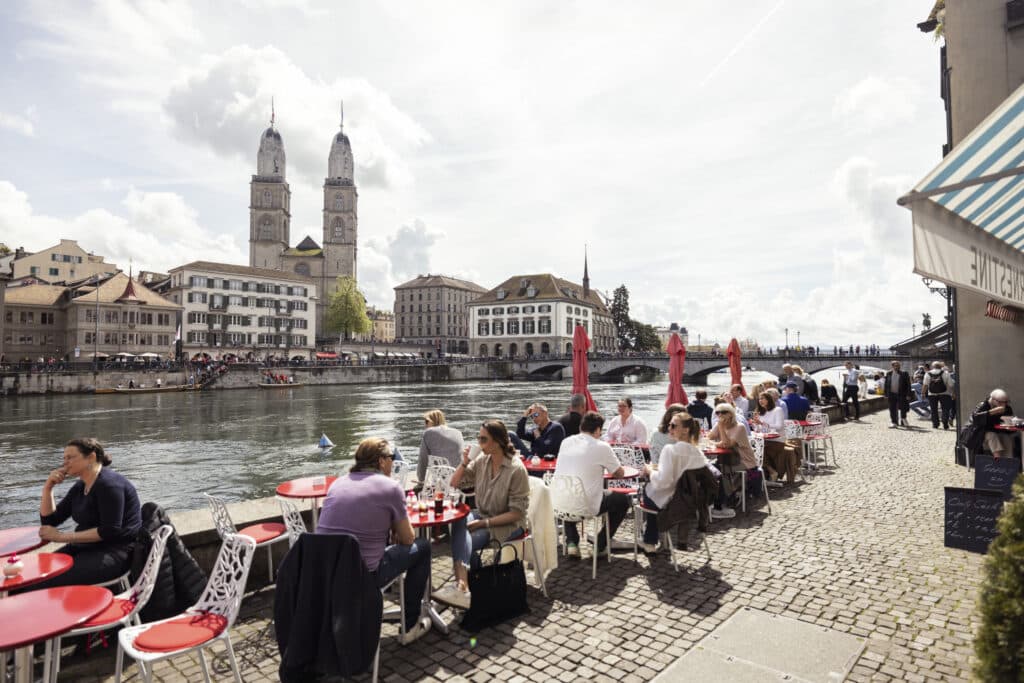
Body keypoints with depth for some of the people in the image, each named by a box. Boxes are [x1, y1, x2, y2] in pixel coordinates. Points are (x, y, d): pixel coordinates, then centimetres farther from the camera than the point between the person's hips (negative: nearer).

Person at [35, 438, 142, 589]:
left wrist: (63, 536, -17)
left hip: (117, 553, -9)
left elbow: (110, 531, -21)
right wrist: (48, 487, 5)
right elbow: (49, 520, 17)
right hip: (86, 548, 9)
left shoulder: (108, 483, -16)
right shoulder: (81, 486, 13)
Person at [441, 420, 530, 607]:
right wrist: (464, 462, -12)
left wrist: (485, 523, -21)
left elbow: (517, 512, -17)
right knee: (460, 522, -29)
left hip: (509, 524, -5)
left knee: (461, 542, -27)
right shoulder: (482, 460, -2)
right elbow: (455, 483, 6)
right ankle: (462, 584, -40)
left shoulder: (516, 469, -19)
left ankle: (461, 586, -19)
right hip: (483, 515, 5)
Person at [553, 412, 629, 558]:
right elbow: (619, 474, 3)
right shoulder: (602, 447, -10)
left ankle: (571, 543, 27)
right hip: (586, 507, -5)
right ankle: (599, 546, 23)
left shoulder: (565, 442, 6)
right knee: (623, 500, 19)